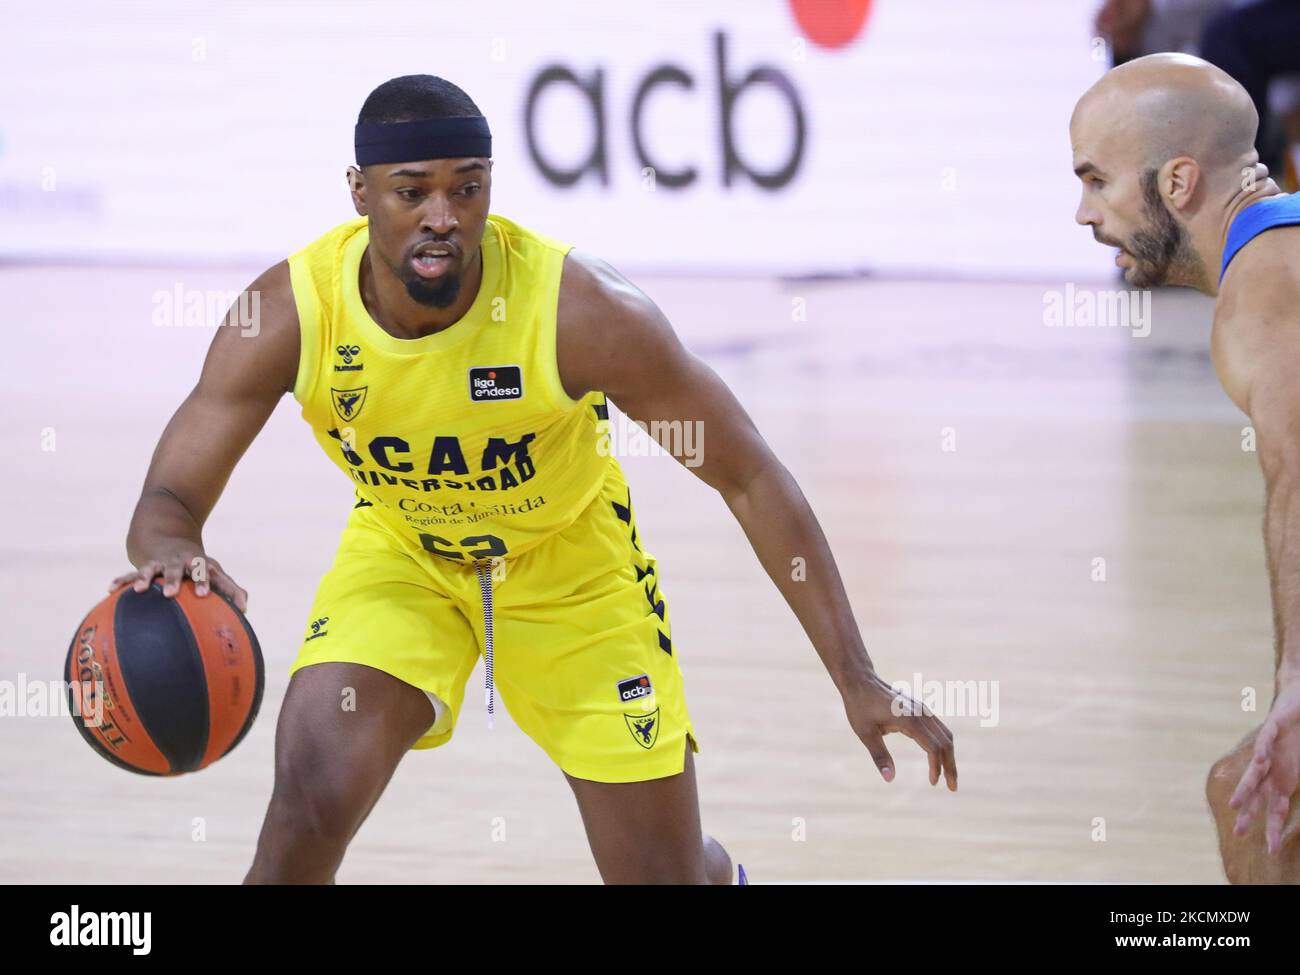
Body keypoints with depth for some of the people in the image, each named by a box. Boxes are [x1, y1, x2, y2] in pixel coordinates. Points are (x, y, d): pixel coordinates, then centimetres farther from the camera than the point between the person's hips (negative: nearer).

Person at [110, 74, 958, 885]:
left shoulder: (583, 311, -32)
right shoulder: (292, 311, -27)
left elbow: (748, 476, -22)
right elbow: (169, 498, -23)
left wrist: (856, 680, -24)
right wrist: (171, 551, -50)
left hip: (571, 566, -1)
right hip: (399, 553, 1)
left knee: (667, 875, 4)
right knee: (308, 809, -25)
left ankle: (720, 874, 45)